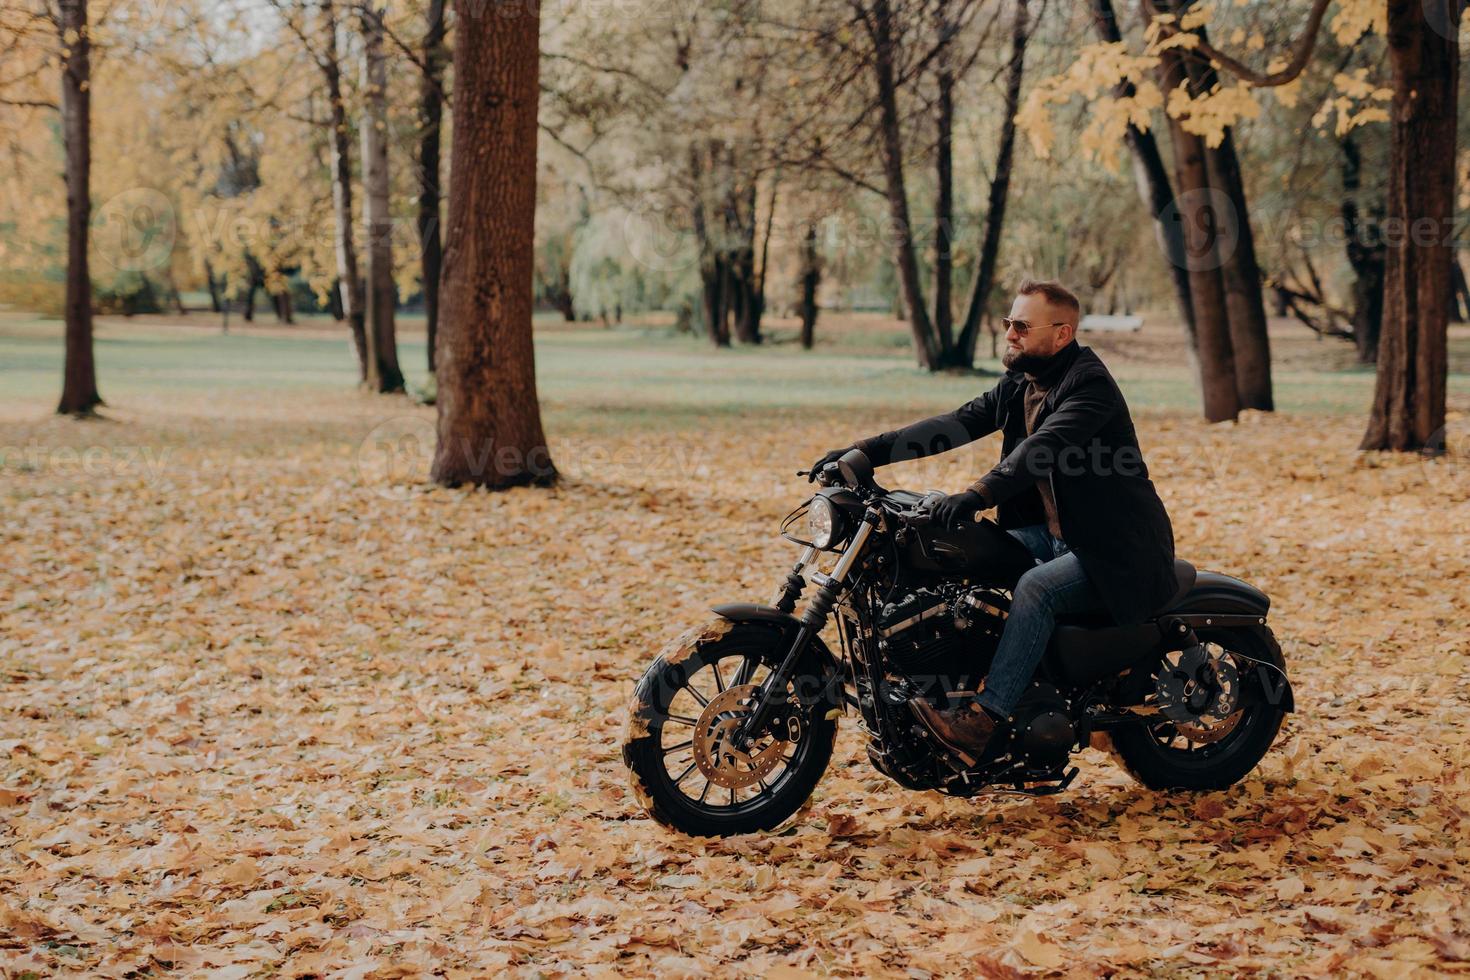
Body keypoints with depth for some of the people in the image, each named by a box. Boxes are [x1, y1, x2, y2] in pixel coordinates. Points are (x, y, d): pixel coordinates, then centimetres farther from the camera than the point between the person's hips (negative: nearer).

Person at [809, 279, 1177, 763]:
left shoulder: (1090, 383, -18)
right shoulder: (1018, 387, 9)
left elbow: (1046, 446, -34)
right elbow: (956, 424, 0)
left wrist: (976, 494, -47)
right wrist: (864, 451, -10)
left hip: (1115, 549, -9)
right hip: (1052, 533, 9)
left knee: (1036, 588, -32)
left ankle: (984, 718, -37)